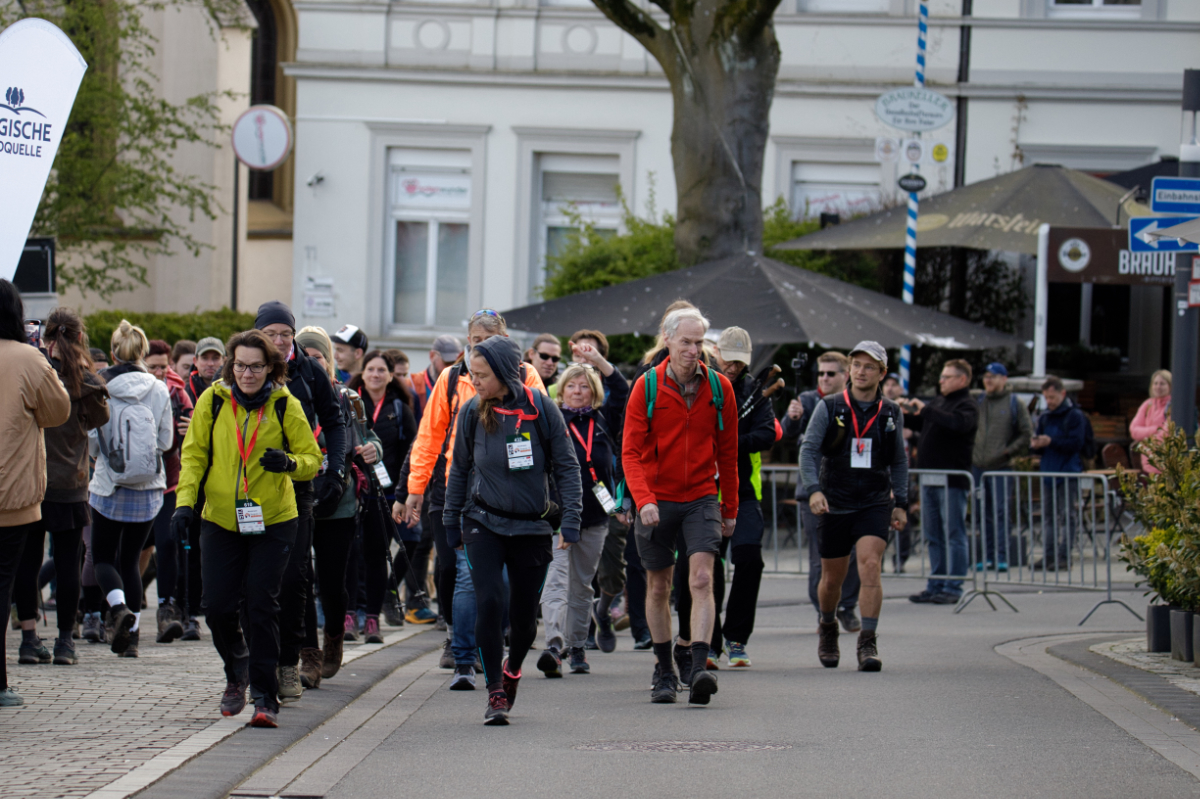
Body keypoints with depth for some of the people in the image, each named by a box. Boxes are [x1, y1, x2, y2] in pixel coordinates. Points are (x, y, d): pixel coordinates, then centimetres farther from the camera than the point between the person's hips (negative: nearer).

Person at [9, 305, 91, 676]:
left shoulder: (31, 367, -7)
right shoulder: (79, 375, -6)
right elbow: (99, 417, 6)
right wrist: (89, 376, 5)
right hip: (70, 482, 0)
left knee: (28, 559, 6)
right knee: (67, 563, 6)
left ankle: (29, 637, 3)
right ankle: (65, 640, 7)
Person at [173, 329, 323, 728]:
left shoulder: (286, 406, -4)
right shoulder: (212, 400, 0)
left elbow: (312, 459, 0)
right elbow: (194, 454, 5)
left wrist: (289, 463, -22)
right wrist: (185, 500, -7)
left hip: (273, 521, -2)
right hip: (221, 519, 2)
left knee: (261, 606, -8)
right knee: (218, 606, -1)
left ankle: (265, 697, -2)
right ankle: (237, 670, 29)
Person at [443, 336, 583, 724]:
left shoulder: (541, 409, -8)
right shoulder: (472, 412, -2)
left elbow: (566, 466, -1)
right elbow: (460, 470, 10)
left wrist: (569, 521, -7)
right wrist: (453, 524, 12)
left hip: (531, 527, -1)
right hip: (483, 522, 1)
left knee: (524, 615, 6)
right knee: (489, 601, -16)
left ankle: (512, 669, 38)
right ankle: (495, 692, -6)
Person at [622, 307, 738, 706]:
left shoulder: (718, 388, 0)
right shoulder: (646, 387, -5)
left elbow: (728, 452, 8)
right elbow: (631, 451, -8)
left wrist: (730, 509, 10)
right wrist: (644, 500, -22)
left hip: (702, 499, 0)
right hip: (656, 501, 0)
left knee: (701, 579, -16)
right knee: (658, 587, 9)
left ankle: (699, 667, -24)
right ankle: (664, 671, 22)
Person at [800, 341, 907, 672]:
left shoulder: (891, 414, 5)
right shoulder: (829, 408, -2)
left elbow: (899, 461, 15)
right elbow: (808, 450, -8)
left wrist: (901, 503, 11)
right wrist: (813, 489, -23)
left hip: (874, 504, 0)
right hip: (834, 505, 0)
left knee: (871, 566, -20)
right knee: (832, 577, 10)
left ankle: (868, 643, -19)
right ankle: (827, 629, 39)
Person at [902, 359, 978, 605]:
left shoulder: (967, 406, -7)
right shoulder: (938, 402, 17)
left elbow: (957, 423, -28)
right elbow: (918, 424, 28)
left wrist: (925, 409, -25)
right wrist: (906, 413, 8)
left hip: (953, 481, -8)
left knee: (953, 534, -5)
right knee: (934, 537, 12)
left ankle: (953, 588, -3)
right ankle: (935, 586, 18)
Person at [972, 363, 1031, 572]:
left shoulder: (1014, 404, 0)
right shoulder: (979, 403, 13)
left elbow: (1027, 435, 1)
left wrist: (1009, 451, -7)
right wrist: (970, 453, 8)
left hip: (1002, 468, -5)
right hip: (978, 467, 5)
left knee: (1002, 512, -8)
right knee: (984, 514, 7)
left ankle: (1001, 556, -7)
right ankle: (989, 556, 13)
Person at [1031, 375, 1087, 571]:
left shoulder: (1075, 416, -6)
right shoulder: (1044, 418, 14)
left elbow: (1076, 443, -15)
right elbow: (1040, 449, 17)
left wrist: (1051, 442, -21)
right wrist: (1036, 445, -6)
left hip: (1068, 474, -7)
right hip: (1048, 472, 7)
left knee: (1067, 516, -5)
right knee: (1049, 516, 9)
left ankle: (1064, 555, -4)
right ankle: (1049, 554, 13)